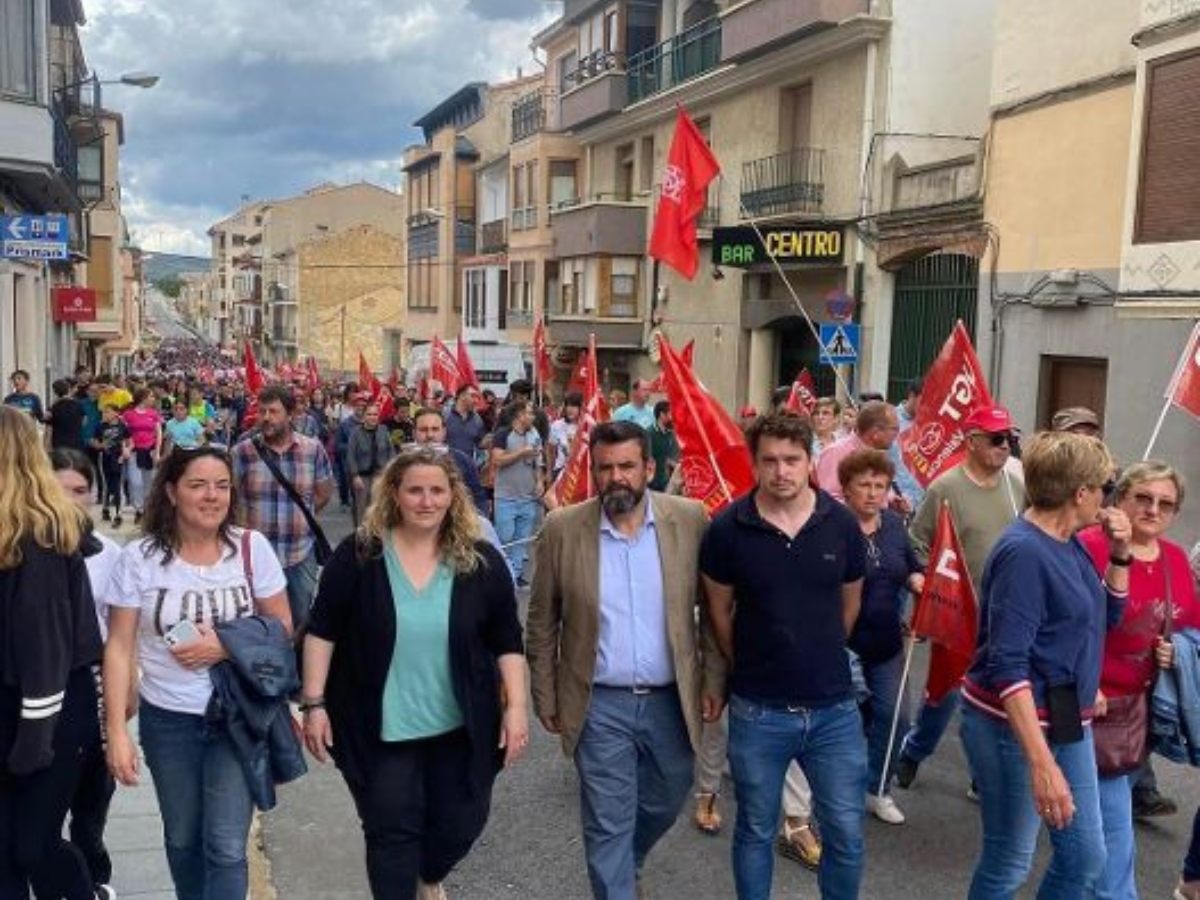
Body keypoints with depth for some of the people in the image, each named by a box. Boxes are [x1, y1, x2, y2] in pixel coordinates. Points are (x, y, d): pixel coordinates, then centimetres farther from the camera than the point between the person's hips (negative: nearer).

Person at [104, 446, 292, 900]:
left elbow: (282, 626, -1)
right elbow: (120, 647, -6)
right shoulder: (138, 557, -9)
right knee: (182, 840, 19)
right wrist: (116, 730, -9)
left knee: (226, 847, -4)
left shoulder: (251, 547, -9)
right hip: (167, 720, 1)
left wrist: (226, 647, -18)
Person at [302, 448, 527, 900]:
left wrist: (515, 707, -4)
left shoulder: (481, 559, -4)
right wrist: (315, 704, -7)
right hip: (381, 726, -2)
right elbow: (322, 632, -3)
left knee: (461, 823, 15)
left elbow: (507, 641, 0)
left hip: (461, 725, 2)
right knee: (391, 830, 5)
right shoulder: (358, 554, -8)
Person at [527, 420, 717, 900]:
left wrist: (714, 679, 1)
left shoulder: (689, 519, -7)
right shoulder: (563, 528, -9)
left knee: (666, 801, 22)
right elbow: (542, 623, 0)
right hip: (599, 705, -2)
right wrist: (546, 697, 1)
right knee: (608, 824, 6)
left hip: (671, 700, 3)